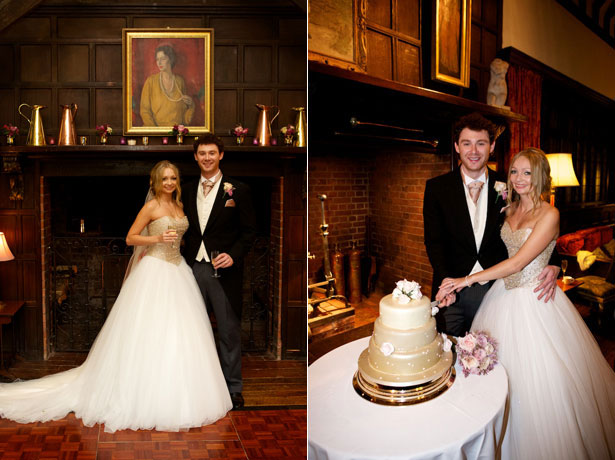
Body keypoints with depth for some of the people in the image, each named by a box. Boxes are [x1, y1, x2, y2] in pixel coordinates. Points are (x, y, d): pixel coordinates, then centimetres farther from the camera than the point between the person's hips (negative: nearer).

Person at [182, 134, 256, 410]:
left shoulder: (237, 190, -2)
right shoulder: (189, 191, 11)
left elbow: (249, 230, -2)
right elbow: (187, 229, 14)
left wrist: (233, 255, -17)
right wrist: (186, 259, 2)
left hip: (223, 269, -4)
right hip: (193, 268, 4)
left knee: (229, 330, 4)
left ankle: (233, 387, 18)